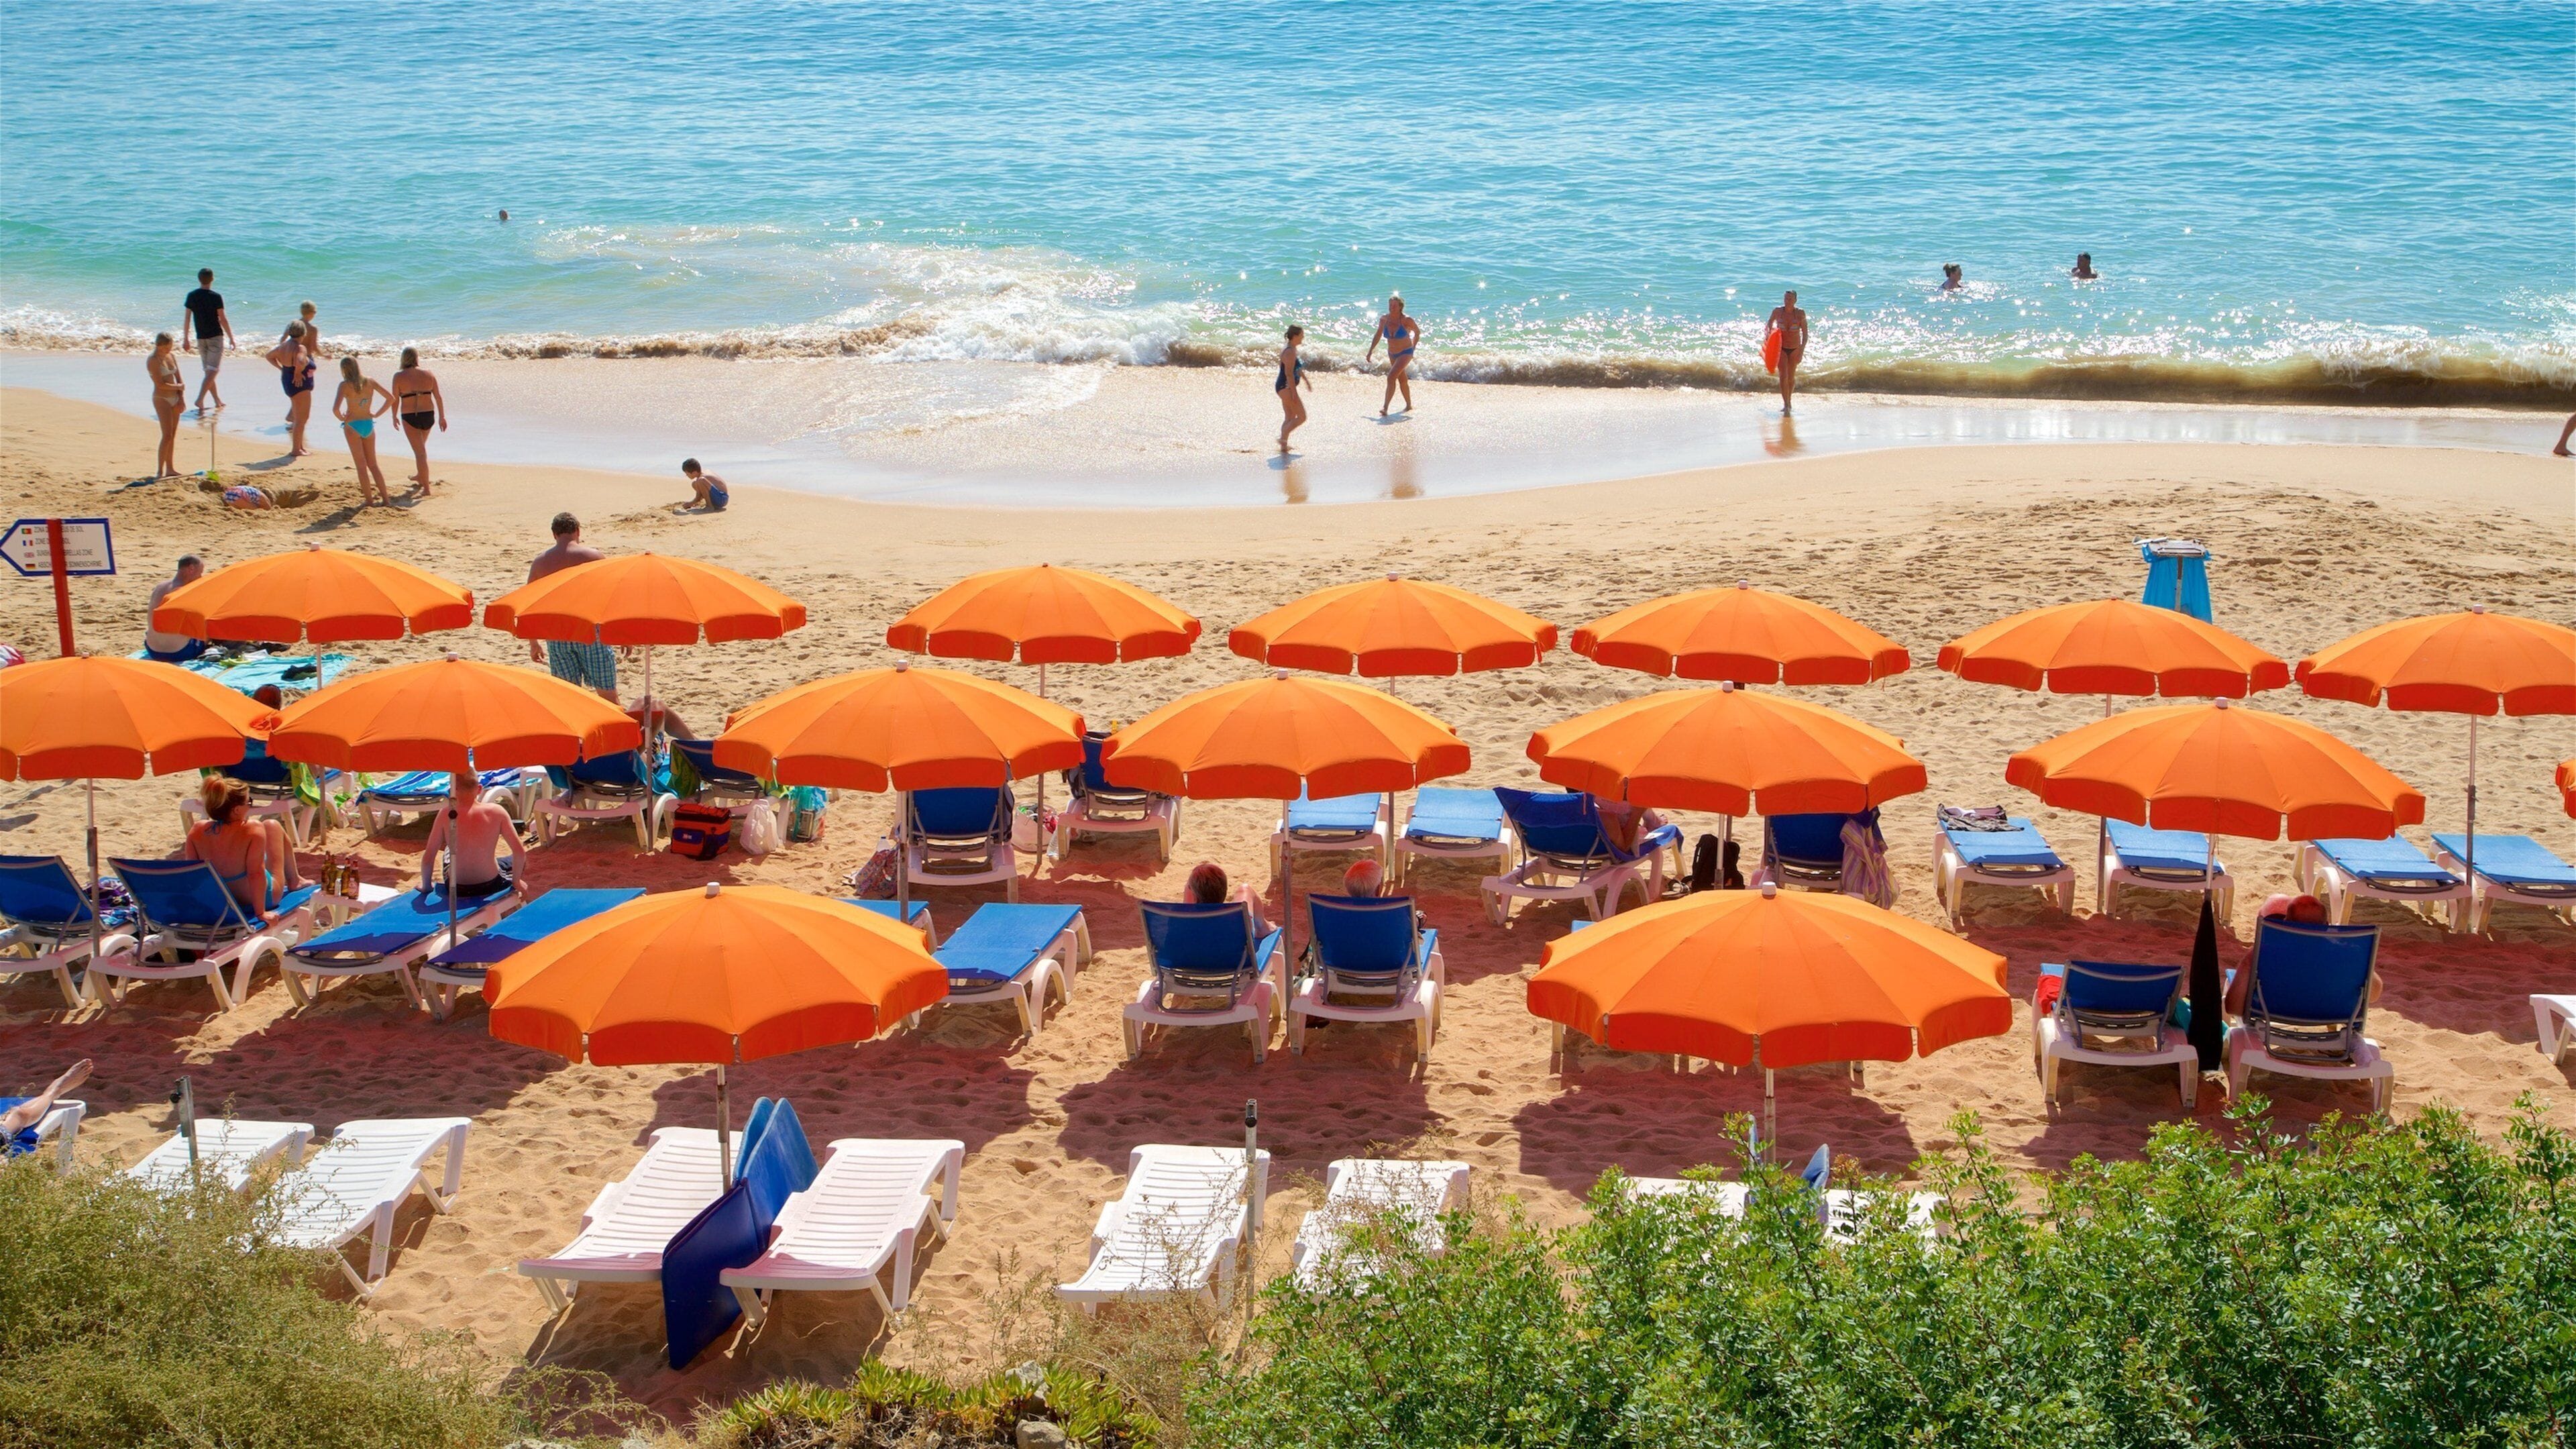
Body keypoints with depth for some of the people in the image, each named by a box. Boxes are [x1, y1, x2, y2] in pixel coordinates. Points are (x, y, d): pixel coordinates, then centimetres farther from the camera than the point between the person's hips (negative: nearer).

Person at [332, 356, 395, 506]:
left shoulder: (345, 385, -13)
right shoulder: (370, 382, 0)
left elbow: (336, 409, -23)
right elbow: (391, 398, 0)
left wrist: (343, 419, -3)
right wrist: (377, 414, 7)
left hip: (353, 426, -4)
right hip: (368, 425, 4)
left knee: (361, 465, 4)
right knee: (373, 464, 15)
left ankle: (369, 499, 6)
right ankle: (385, 498, 13)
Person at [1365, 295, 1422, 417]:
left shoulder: (1407, 320, -21)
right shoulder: (1384, 319, -9)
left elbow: (1418, 332, -3)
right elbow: (1378, 335, 7)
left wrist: (1413, 348, 4)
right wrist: (1371, 351, 4)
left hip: (1406, 353, -6)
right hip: (1392, 354, 6)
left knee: (1391, 377, -22)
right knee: (1402, 380, 20)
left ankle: (1385, 407, -24)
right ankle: (1409, 405, 38)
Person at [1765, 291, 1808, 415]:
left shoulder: (1800, 313, -10)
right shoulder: (1777, 311, -8)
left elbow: (1805, 333, -7)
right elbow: (1770, 324, 11)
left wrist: (1802, 349, -14)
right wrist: (1768, 335, -6)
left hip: (1795, 348, 0)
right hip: (1781, 348, 0)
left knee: (1791, 377, 10)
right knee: (1783, 375, -13)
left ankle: (1788, 402, 29)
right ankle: (1786, 404, -15)